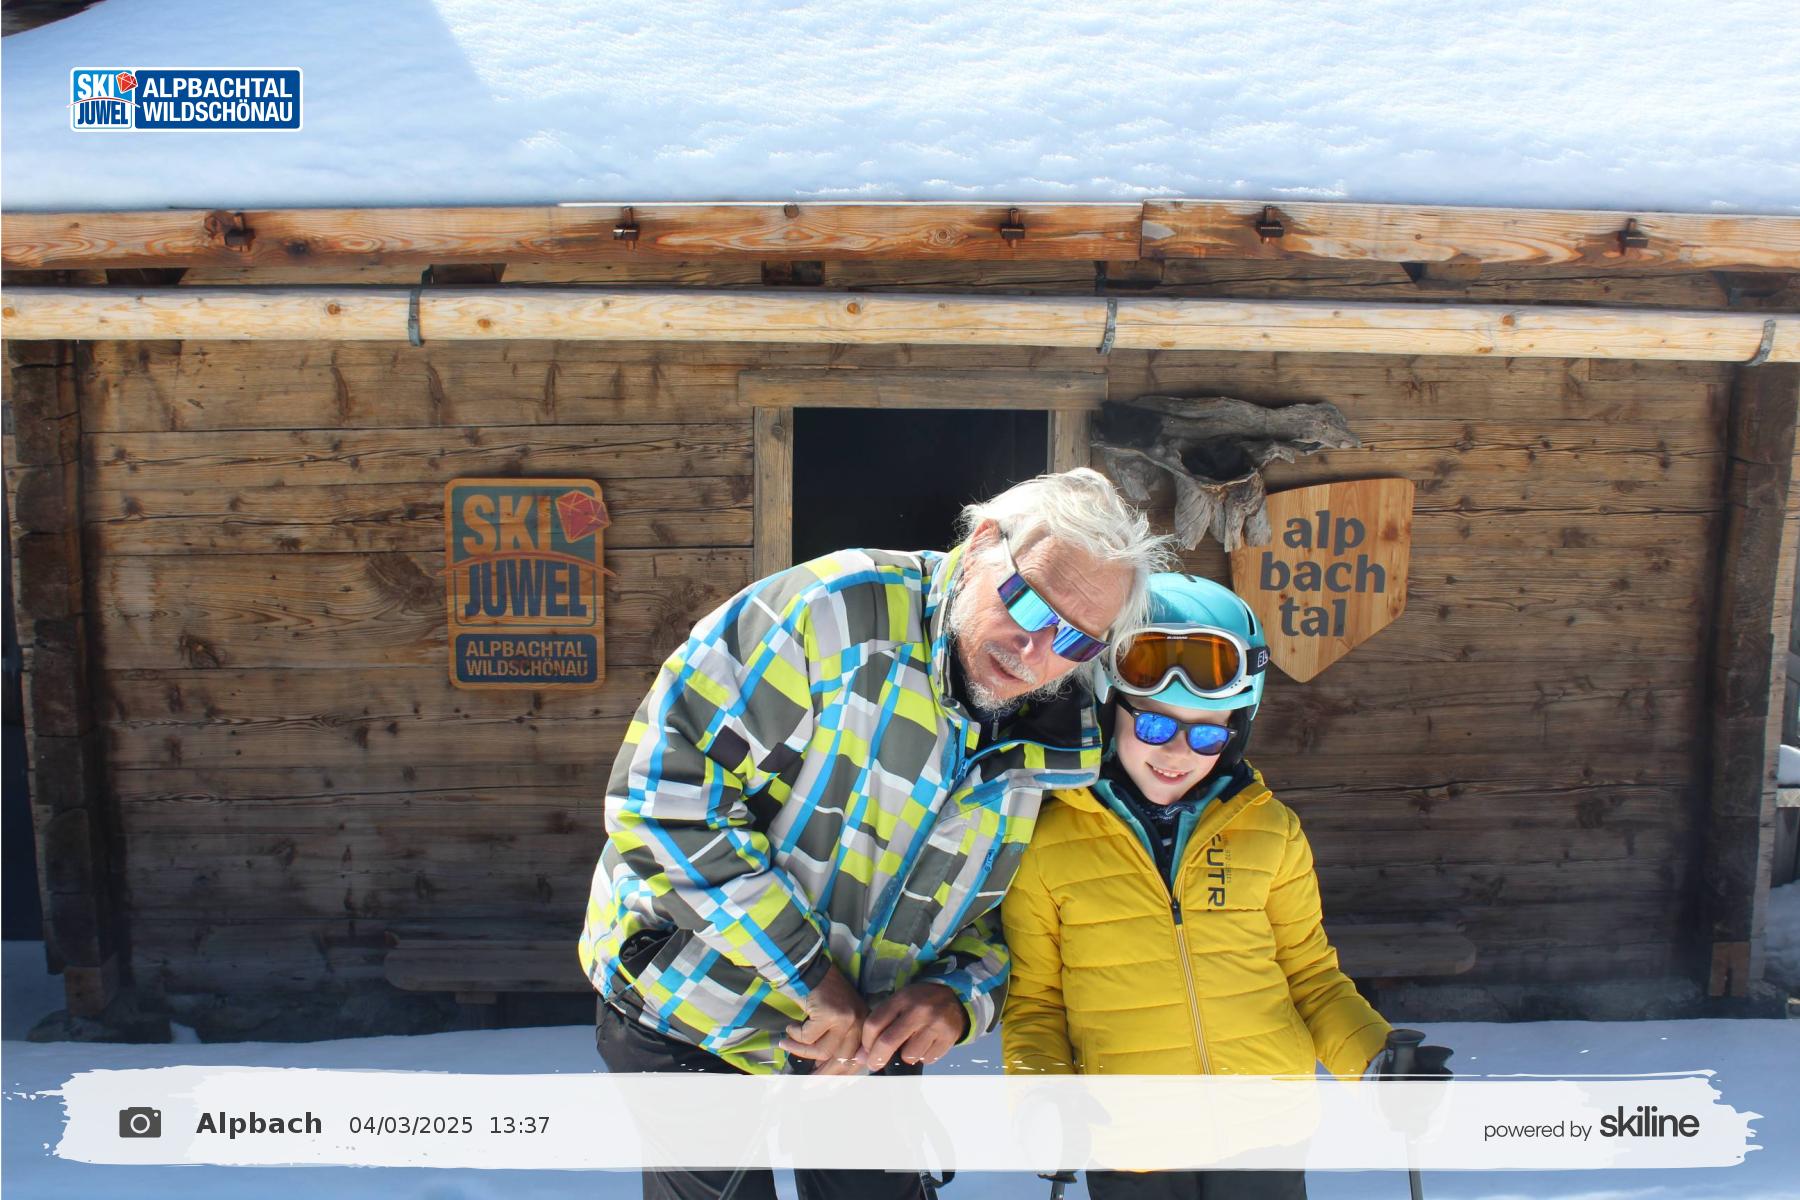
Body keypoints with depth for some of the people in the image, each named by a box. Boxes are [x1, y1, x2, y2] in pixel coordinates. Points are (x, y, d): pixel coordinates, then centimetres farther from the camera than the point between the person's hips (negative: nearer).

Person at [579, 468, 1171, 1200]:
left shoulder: (1062, 748, -8)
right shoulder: (839, 611, -25)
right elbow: (661, 789, -27)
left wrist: (958, 995, -16)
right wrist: (806, 974, -25)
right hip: (691, 1012, -4)